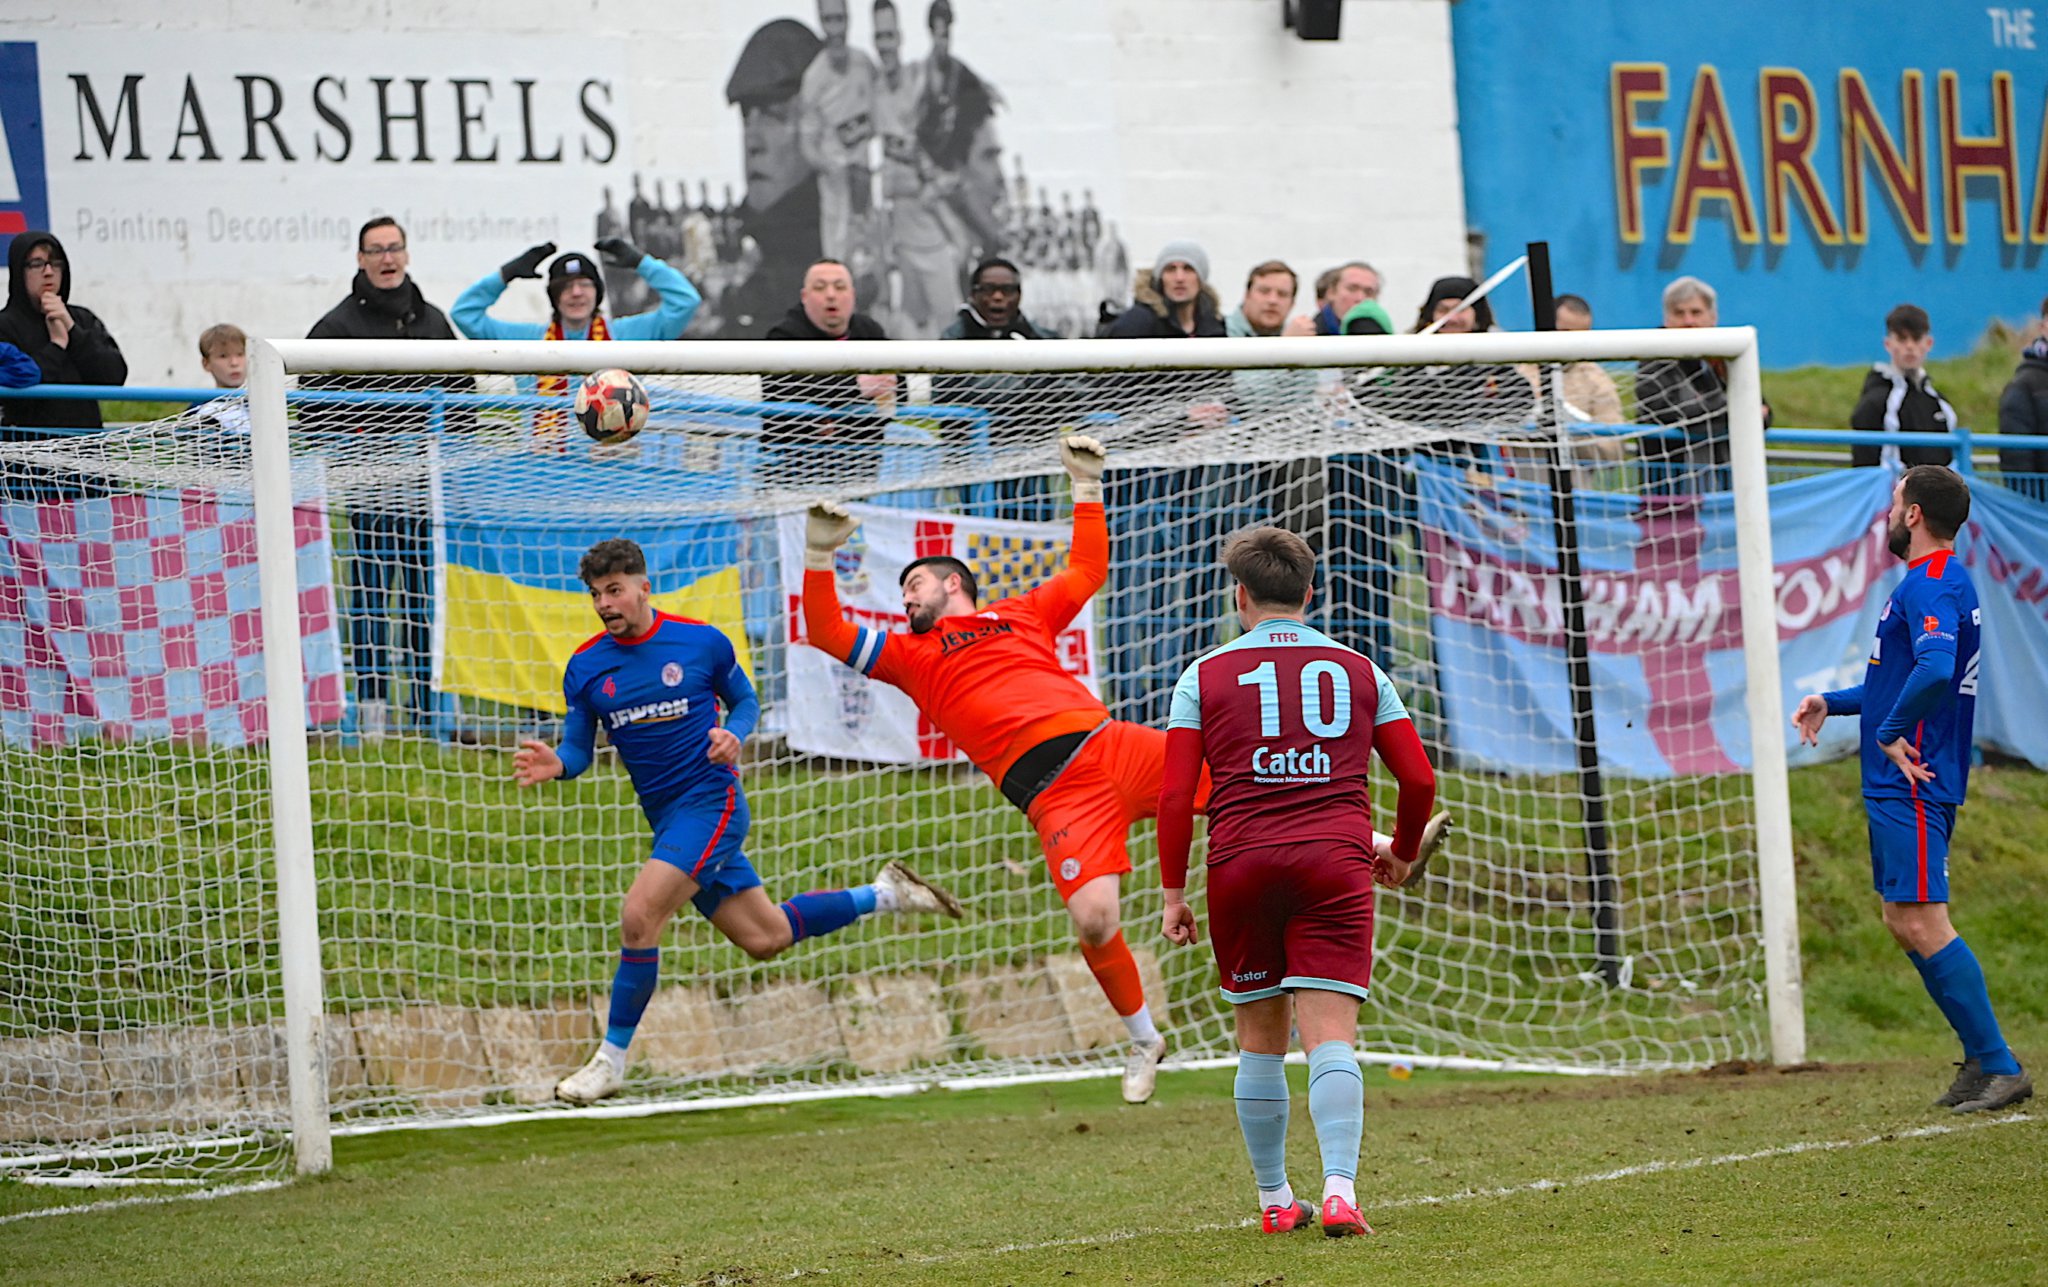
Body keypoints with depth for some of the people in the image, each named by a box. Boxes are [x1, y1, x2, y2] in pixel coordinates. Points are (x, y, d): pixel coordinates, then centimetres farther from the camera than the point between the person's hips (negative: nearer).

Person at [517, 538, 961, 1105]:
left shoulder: (702, 642, -6)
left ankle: (612, 1060, -10)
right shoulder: (585, 668, 2)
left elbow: (745, 700, 9)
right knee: (765, 938, 9)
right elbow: (579, 748, 5)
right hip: (666, 818, 5)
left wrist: (734, 734, -13)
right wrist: (555, 764, -18)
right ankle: (884, 894, 31)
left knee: (639, 916, -21)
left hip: (711, 802, -5)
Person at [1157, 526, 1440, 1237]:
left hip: (1241, 864, 0)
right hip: (1336, 859, 0)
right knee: (1331, 1037, -7)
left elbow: (1176, 794, 1)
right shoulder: (1359, 671, 12)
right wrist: (1403, 854, 28)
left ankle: (1273, 1199, 20)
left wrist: (1173, 892, 6)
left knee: (1261, 1039, 13)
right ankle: (1339, 1189, -25)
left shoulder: (1205, 676, 8)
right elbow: (1419, 779, 11)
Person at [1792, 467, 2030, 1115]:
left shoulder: (1930, 586, -15)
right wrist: (1831, 703, 21)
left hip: (1911, 787, -11)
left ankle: (2000, 1067, -12)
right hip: (1897, 789, 11)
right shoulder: (1938, 582, 19)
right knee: (1903, 922, 13)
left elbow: (1935, 672, -33)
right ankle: (1981, 1061, 15)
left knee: (1923, 925, -12)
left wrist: (1891, 734, -21)